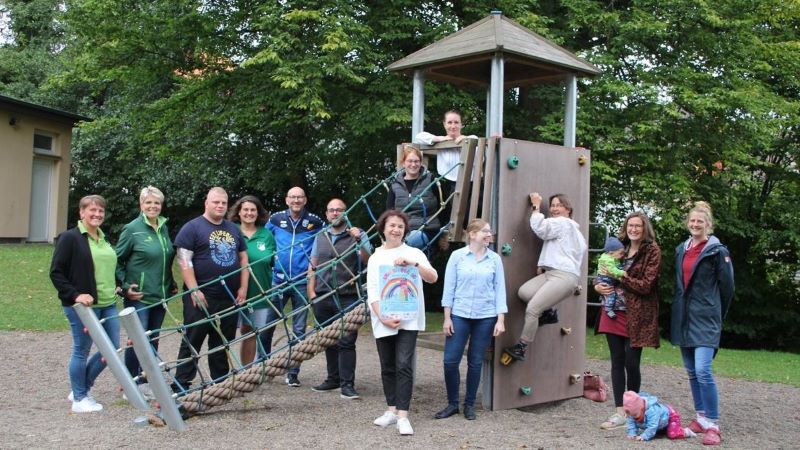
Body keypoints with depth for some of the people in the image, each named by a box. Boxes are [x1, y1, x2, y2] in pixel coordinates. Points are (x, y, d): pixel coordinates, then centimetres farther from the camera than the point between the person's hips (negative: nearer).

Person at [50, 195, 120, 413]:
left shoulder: (104, 239, 16)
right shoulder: (70, 238, -7)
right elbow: (56, 273, -10)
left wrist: (115, 287, 14)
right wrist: (75, 295, -17)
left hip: (108, 304, 8)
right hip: (83, 305, -8)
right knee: (82, 351, 2)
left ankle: (82, 388, 25)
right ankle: (79, 398, 16)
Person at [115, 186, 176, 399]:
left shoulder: (163, 228, 11)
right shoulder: (132, 229, -8)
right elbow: (117, 261, -6)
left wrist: (172, 284, 17)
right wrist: (125, 287, -13)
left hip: (160, 295, 6)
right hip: (139, 296, -6)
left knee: (153, 340, 12)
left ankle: (147, 380, 22)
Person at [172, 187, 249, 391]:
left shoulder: (233, 229, 16)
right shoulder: (192, 227, -3)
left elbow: (243, 258, 18)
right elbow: (184, 261, -10)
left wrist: (243, 288, 7)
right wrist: (194, 290, -17)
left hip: (229, 297, 6)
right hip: (201, 297, -6)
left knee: (223, 342, 12)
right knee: (192, 342, -3)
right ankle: (181, 385, 3)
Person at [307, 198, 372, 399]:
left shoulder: (358, 235, 2)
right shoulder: (320, 237, 14)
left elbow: (368, 261, -11)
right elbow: (312, 266, 14)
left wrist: (360, 241, -26)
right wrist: (311, 292, 5)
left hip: (348, 298, -4)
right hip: (323, 298, 4)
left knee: (346, 342, -5)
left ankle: (347, 384, -2)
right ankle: (333, 379, 23)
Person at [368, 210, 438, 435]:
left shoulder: (414, 253, 5)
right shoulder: (376, 258, 9)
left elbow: (433, 278, -7)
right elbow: (372, 292, 2)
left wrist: (414, 263, -23)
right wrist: (382, 317, -11)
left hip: (409, 319, -2)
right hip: (384, 321, 2)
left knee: (404, 365, -12)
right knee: (388, 368, 9)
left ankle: (403, 416, -12)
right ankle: (392, 410, 20)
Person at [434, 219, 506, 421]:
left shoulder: (494, 259, 4)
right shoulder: (457, 256, 0)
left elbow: (500, 289, 4)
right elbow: (449, 287, 1)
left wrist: (501, 319, -2)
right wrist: (447, 317, -2)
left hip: (485, 317, 1)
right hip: (460, 315, -1)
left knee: (475, 362, 7)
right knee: (450, 360, -3)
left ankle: (470, 405, 20)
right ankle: (452, 403, 14)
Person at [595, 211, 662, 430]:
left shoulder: (652, 251, -4)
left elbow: (646, 285, -11)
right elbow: (603, 270, 19)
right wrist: (598, 285, -3)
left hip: (637, 315, -5)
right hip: (614, 313, 5)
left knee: (631, 362, -1)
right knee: (617, 361, 6)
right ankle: (619, 411, 11)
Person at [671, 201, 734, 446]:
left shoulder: (717, 251, -6)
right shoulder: (681, 250, 12)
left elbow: (727, 287, -1)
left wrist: (716, 314, 8)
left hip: (705, 319, -7)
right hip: (683, 317, 7)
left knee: (703, 370, -16)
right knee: (691, 371, 11)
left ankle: (712, 425, -9)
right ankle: (701, 417, 21)